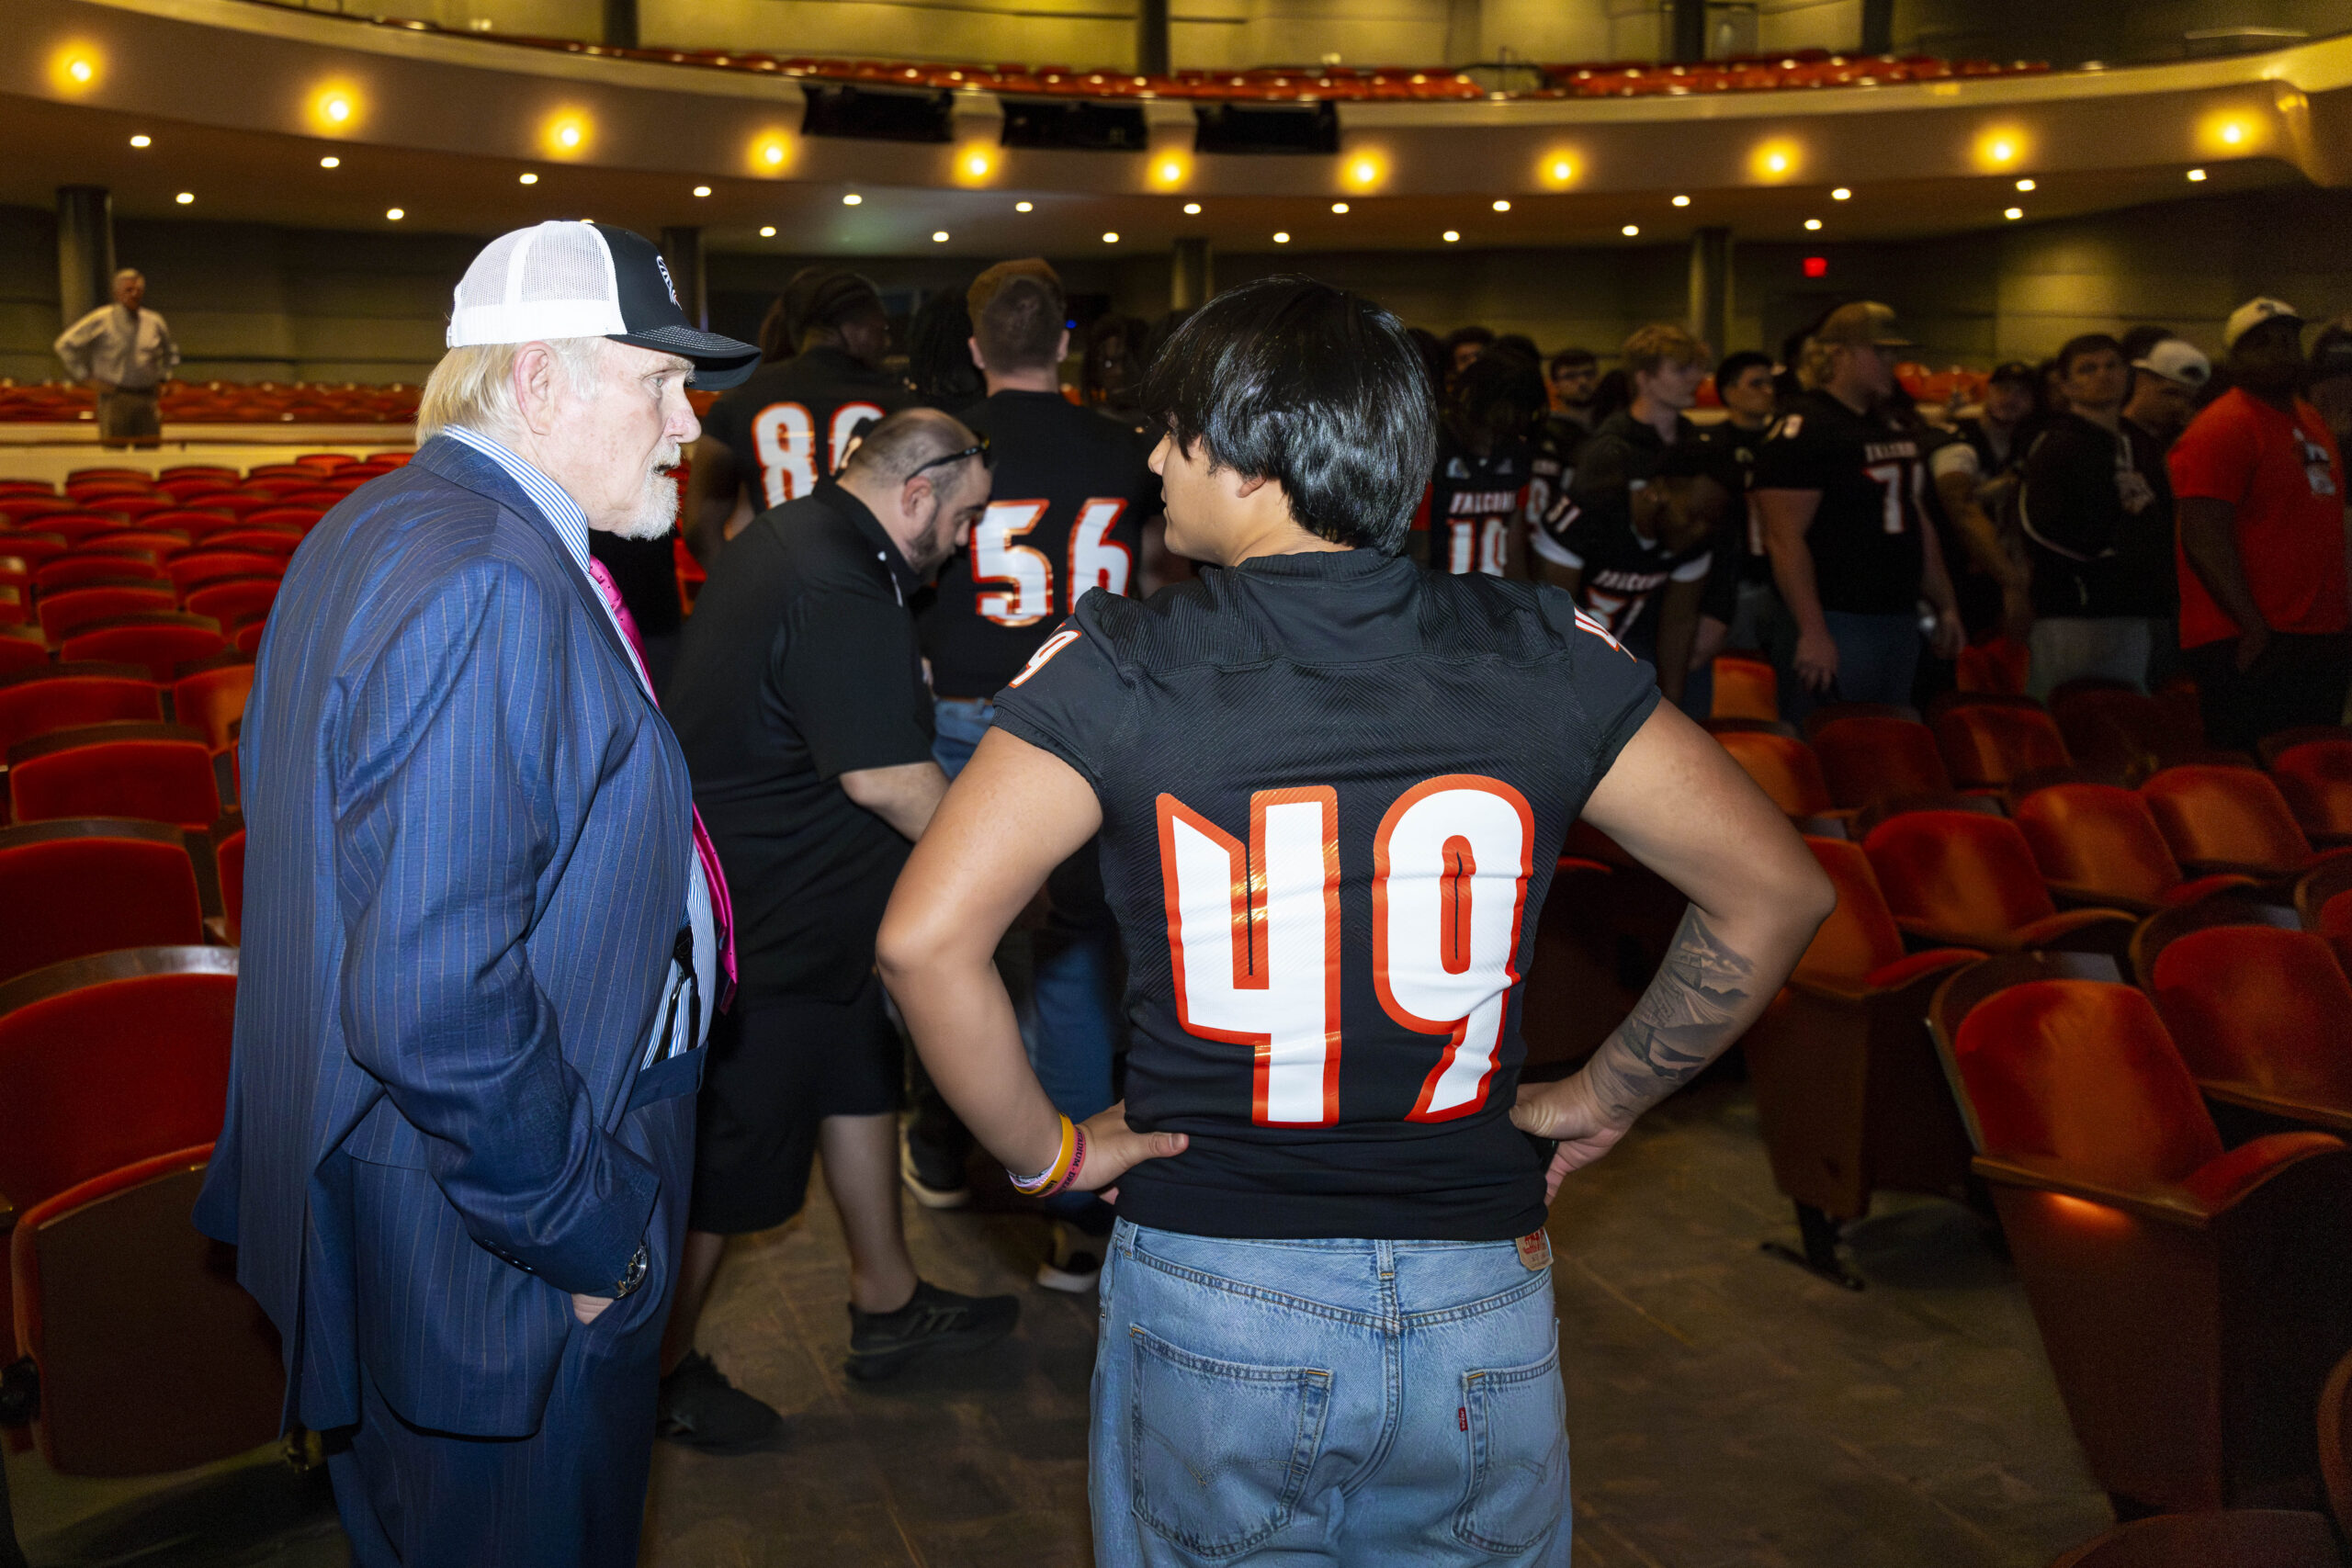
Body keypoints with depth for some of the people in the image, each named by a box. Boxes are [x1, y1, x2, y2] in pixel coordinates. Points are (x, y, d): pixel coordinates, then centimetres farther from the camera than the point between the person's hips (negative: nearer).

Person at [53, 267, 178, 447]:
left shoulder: (154, 322, 10)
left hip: (147, 398, 3)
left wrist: (162, 379, 16)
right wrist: (85, 378, -2)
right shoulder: (101, 320, -2)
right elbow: (64, 345, 1)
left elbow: (170, 352, 30)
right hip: (114, 397, -3)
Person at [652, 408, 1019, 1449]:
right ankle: (663, 1370, 22)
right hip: (763, 924, -11)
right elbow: (888, 778, -27)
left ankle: (886, 1305, 35)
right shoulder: (840, 593, -26)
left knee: (857, 1082, 20)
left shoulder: (791, 537, 9)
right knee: (727, 1157, 4)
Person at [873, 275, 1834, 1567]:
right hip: (1481, 1307, 2)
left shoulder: (1115, 668, -11)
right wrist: (1603, 1100, 8)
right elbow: (1773, 890, 1)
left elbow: (925, 936, -18)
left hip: (1205, 1302, -1)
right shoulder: (1540, 652, -5)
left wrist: (1045, 1152, -4)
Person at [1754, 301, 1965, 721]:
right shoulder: (1803, 429, -11)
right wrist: (1812, 632, -24)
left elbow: (1919, 523, 26)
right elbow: (1785, 538, -19)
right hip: (1835, 624, -9)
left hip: (1900, 621, 9)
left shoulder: (1894, 429, 18)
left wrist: (1944, 606, 21)